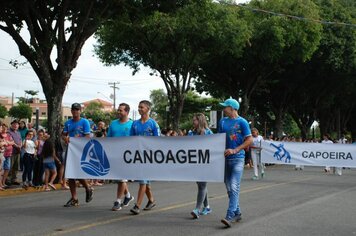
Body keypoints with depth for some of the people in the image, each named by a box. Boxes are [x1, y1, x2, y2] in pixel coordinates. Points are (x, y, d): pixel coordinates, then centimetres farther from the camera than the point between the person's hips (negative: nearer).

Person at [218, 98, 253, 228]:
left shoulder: (242, 122, -6)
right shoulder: (223, 121, 10)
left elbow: (249, 140, -8)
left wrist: (234, 150, -16)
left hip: (237, 158, -6)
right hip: (225, 158, 6)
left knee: (234, 187, -13)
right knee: (229, 188, 11)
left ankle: (230, 216, -17)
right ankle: (237, 213, 25)